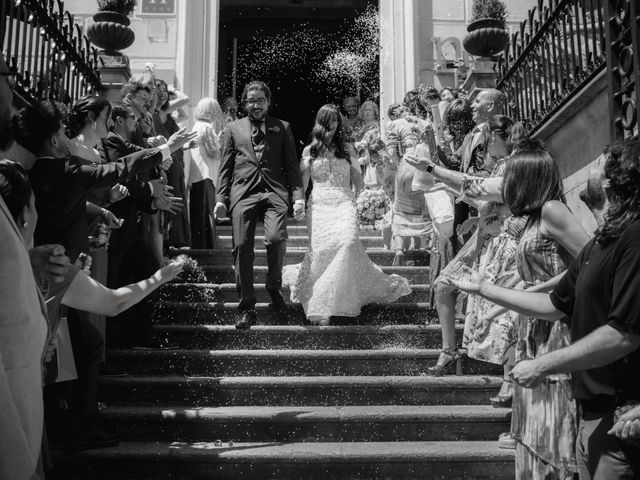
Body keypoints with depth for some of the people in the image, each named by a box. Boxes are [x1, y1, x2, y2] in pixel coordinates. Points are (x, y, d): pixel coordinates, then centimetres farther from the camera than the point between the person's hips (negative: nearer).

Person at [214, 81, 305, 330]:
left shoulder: (282, 127, 18)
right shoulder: (233, 128, 20)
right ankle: (247, 308, 4)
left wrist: (298, 195, 0)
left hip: (274, 192, -1)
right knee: (242, 247, -7)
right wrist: (221, 199, 6)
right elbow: (225, 167, 16)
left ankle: (274, 285, 6)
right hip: (243, 193, 1)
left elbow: (291, 165, 12)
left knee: (276, 238, -23)